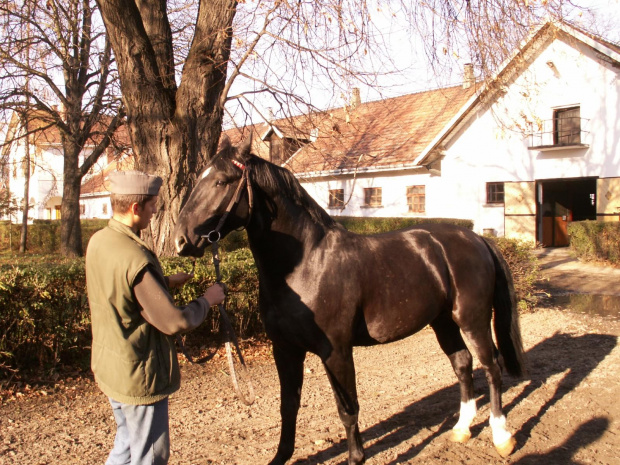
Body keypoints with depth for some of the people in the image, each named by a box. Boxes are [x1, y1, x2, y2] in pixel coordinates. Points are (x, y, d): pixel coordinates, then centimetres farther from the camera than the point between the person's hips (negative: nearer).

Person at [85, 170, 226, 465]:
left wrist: (166, 282, 10)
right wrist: (207, 300, -9)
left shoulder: (97, 242, -1)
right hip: (139, 376, -9)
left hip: (109, 368, 9)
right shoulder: (136, 259, -29)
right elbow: (174, 323, -26)